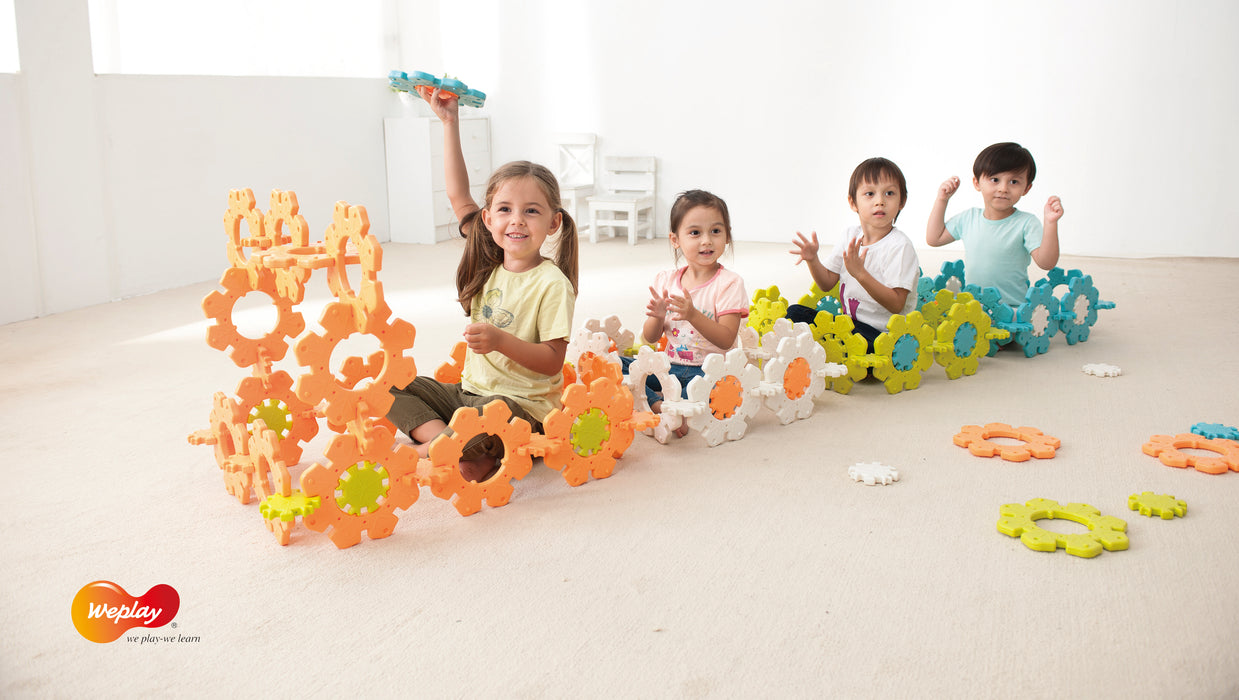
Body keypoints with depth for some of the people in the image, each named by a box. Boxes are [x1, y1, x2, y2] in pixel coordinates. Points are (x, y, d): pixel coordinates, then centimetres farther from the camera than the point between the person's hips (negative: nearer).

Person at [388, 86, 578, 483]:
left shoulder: (551, 283, -14)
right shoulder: (488, 263, 4)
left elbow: (553, 362, -15)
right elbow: (458, 196, 6)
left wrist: (501, 341, -29)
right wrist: (449, 121, 7)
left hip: (523, 404, -7)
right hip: (470, 390, 7)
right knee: (394, 387, -1)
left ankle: (429, 450, -8)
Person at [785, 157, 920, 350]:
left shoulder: (900, 245, -15)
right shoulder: (850, 235, 7)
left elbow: (896, 305, -21)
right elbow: (827, 283, 12)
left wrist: (860, 273, -33)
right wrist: (812, 259, -9)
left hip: (880, 333, -7)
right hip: (847, 320, 7)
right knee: (794, 312, -3)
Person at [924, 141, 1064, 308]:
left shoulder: (1026, 223, -5)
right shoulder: (968, 218, 8)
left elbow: (1046, 262, -14)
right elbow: (934, 239, 15)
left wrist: (1050, 223, -26)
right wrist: (942, 200, 12)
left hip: (1013, 308, -3)